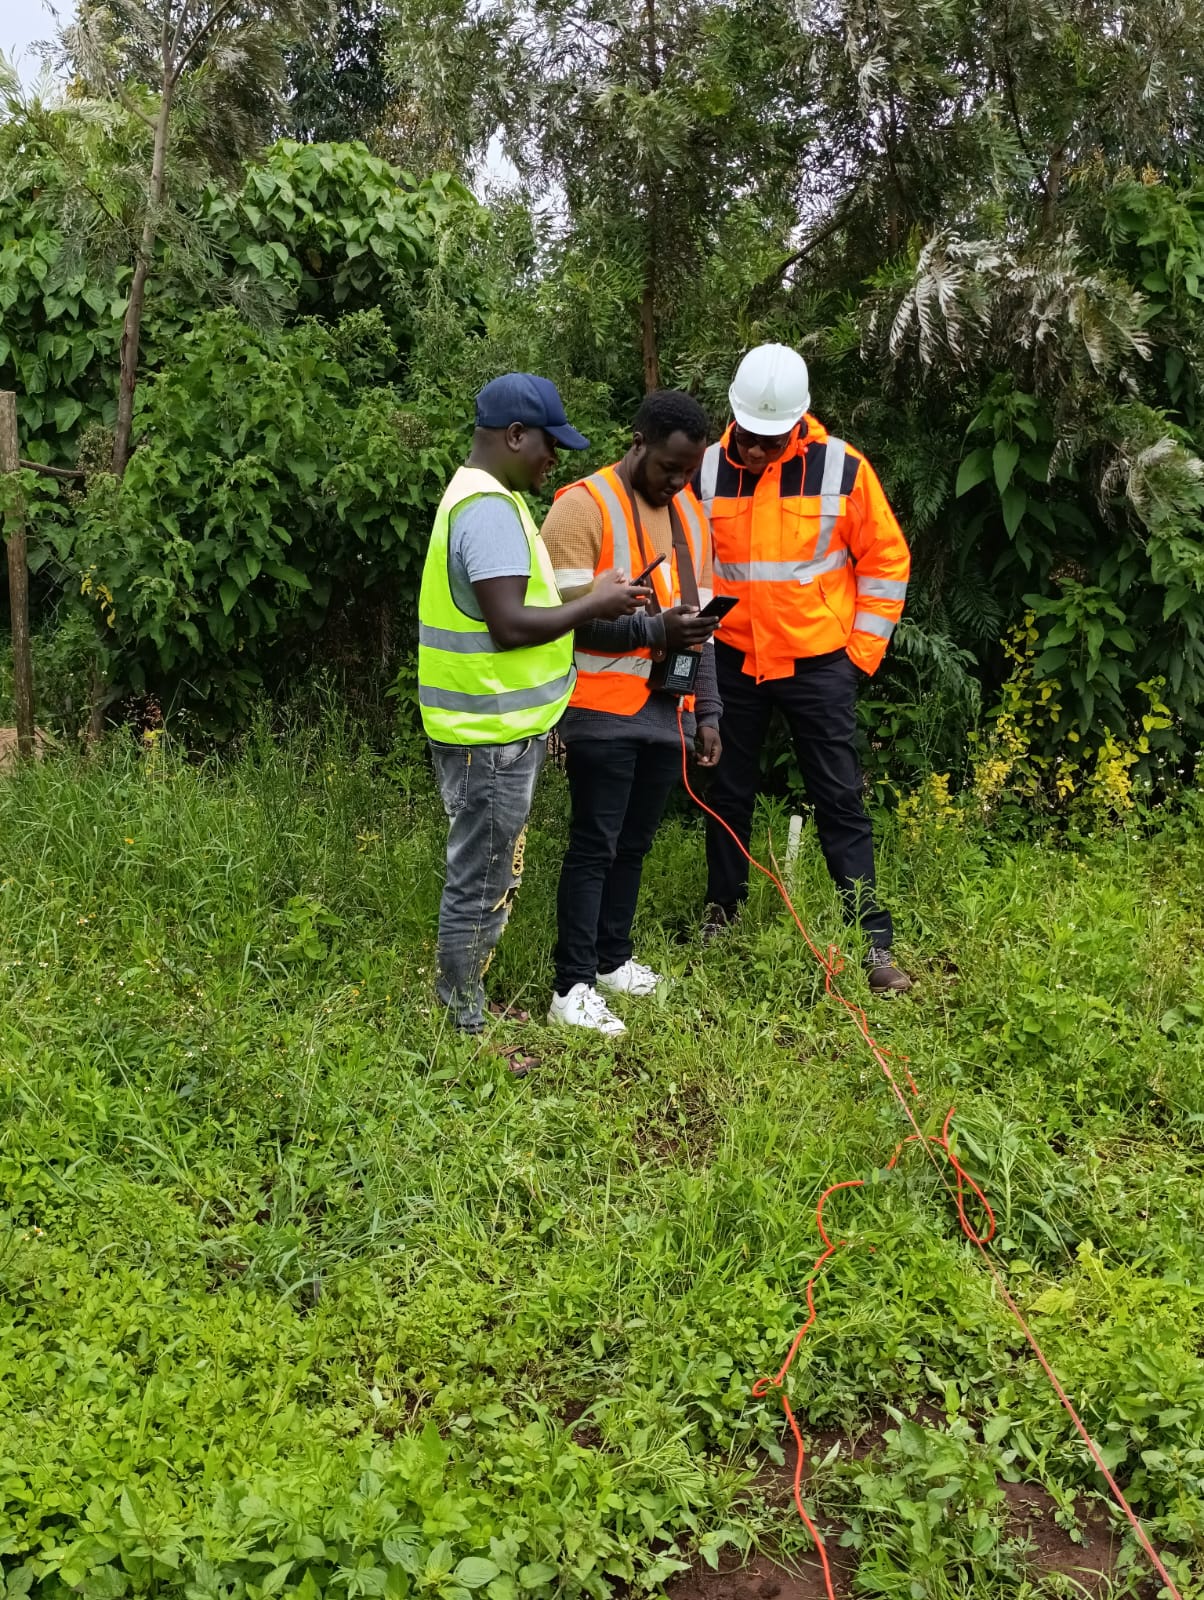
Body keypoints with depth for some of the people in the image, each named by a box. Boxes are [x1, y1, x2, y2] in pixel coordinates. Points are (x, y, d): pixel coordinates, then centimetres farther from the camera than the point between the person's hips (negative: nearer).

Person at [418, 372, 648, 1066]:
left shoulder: (485, 496, 15)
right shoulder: (491, 508, -19)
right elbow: (511, 624, -25)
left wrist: (586, 596, 10)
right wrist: (595, 603, -14)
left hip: (497, 727, 11)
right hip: (492, 733, -11)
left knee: (490, 879, 19)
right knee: (482, 885, 0)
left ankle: (469, 1005, 30)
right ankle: (466, 1029, 12)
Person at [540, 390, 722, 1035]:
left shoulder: (688, 512, 13)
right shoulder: (582, 506, -10)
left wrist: (707, 710, 12)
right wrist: (654, 630, -25)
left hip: (668, 711, 7)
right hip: (605, 713, -6)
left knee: (634, 844, 14)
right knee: (594, 847, -3)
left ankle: (613, 957, 27)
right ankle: (572, 987, 4)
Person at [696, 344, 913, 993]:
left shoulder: (842, 468, -9)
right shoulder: (708, 470, -2)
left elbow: (886, 560, -1)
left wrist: (863, 649, -4)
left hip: (818, 664, -2)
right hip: (732, 661, 3)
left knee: (840, 802, 1)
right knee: (729, 794, 14)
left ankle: (875, 940, 5)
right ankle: (721, 914, 31)